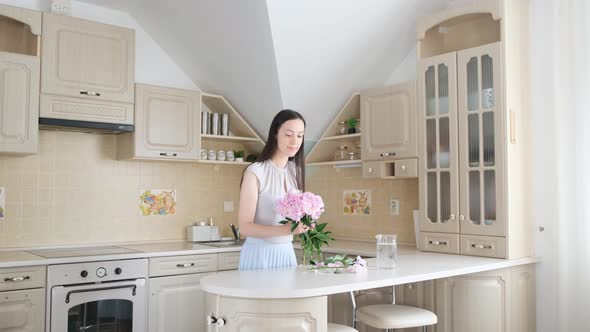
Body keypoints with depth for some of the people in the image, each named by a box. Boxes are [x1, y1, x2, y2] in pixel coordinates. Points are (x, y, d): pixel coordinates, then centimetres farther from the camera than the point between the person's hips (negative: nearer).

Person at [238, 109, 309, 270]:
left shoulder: (295, 170, 4)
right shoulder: (255, 172, -14)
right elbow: (245, 227, -16)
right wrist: (286, 230, -29)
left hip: (286, 252, 6)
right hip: (260, 253, -6)